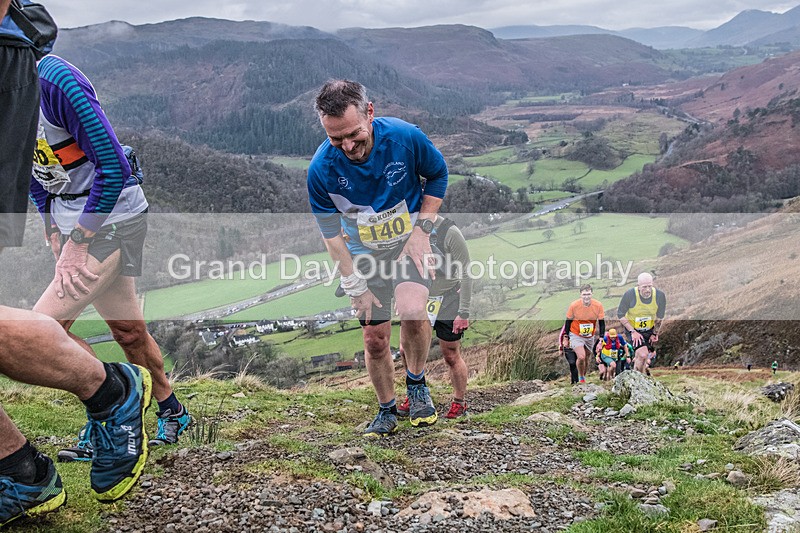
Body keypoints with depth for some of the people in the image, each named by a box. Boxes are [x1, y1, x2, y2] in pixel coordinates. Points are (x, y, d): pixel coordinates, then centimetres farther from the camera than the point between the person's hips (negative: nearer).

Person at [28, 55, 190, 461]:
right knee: (126, 330, 16)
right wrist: (54, 234, 10)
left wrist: (77, 243, -19)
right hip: (72, 219, 8)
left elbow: (114, 168, -23)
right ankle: (172, 413, 32)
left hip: (111, 218, -8)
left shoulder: (54, 80, -24)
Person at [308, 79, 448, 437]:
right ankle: (386, 411, 29)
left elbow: (438, 175, -3)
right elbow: (330, 232, -8)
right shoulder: (321, 169, -22)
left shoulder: (405, 136, -24)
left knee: (412, 312, -27)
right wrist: (354, 286, -7)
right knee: (375, 339, 4)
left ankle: (416, 381, 2)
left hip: (410, 241, -1)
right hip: (365, 253, 2)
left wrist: (421, 229, -10)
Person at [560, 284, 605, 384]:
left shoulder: (598, 305, -16)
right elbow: (568, 321, -6)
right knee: (581, 357, -19)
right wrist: (566, 338, -2)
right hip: (576, 335, -3)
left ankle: (583, 376, 37)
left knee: (586, 359, 13)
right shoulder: (574, 305, -20)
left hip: (590, 337, 3)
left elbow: (602, 323, -4)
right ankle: (581, 378, 4)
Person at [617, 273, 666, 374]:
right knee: (643, 354, -20)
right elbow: (620, 315, -13)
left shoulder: (660, 296, -17)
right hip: (632, 328, -4)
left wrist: (655, 333, 5)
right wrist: (633, 332, -17)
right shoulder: (630, 294, -26)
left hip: (649, 329, 4)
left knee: (644, 357, 9)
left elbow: (659, 317, 0)